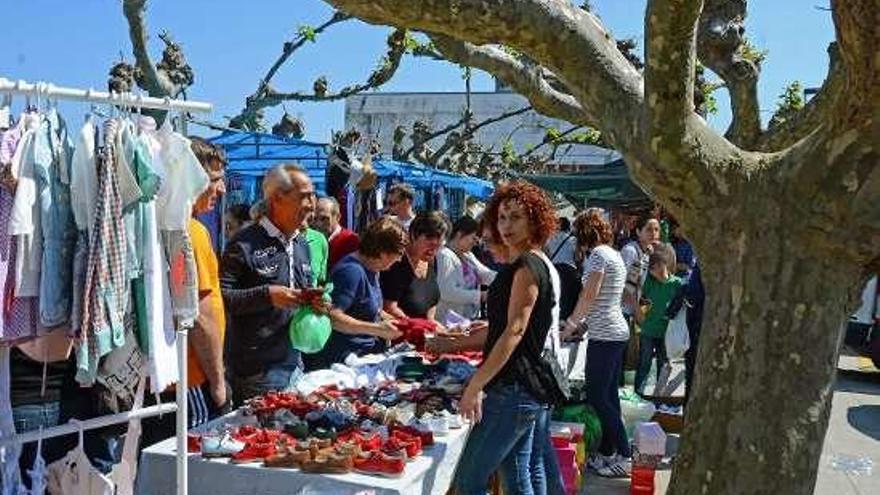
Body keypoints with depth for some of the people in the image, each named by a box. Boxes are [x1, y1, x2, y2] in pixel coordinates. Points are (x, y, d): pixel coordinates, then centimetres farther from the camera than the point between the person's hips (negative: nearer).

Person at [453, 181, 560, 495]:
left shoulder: (527, 266, -14)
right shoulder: (537, 264, 16)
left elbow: (515, 331, -21)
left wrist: (475, 385, -22)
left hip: (513, 390, -10)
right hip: (534, 388, 10)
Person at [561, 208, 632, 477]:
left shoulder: (598, 255, -13)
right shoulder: (615, 254, 16)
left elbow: (588, 296, -15)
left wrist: (570, 325, -3)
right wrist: (582, 323, 15)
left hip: (604, 336, -10)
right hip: (617, 332, 10)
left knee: (597, 397, -4)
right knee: (608, 395, 13)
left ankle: (624, 456, -1)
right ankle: (607, 452, 20)